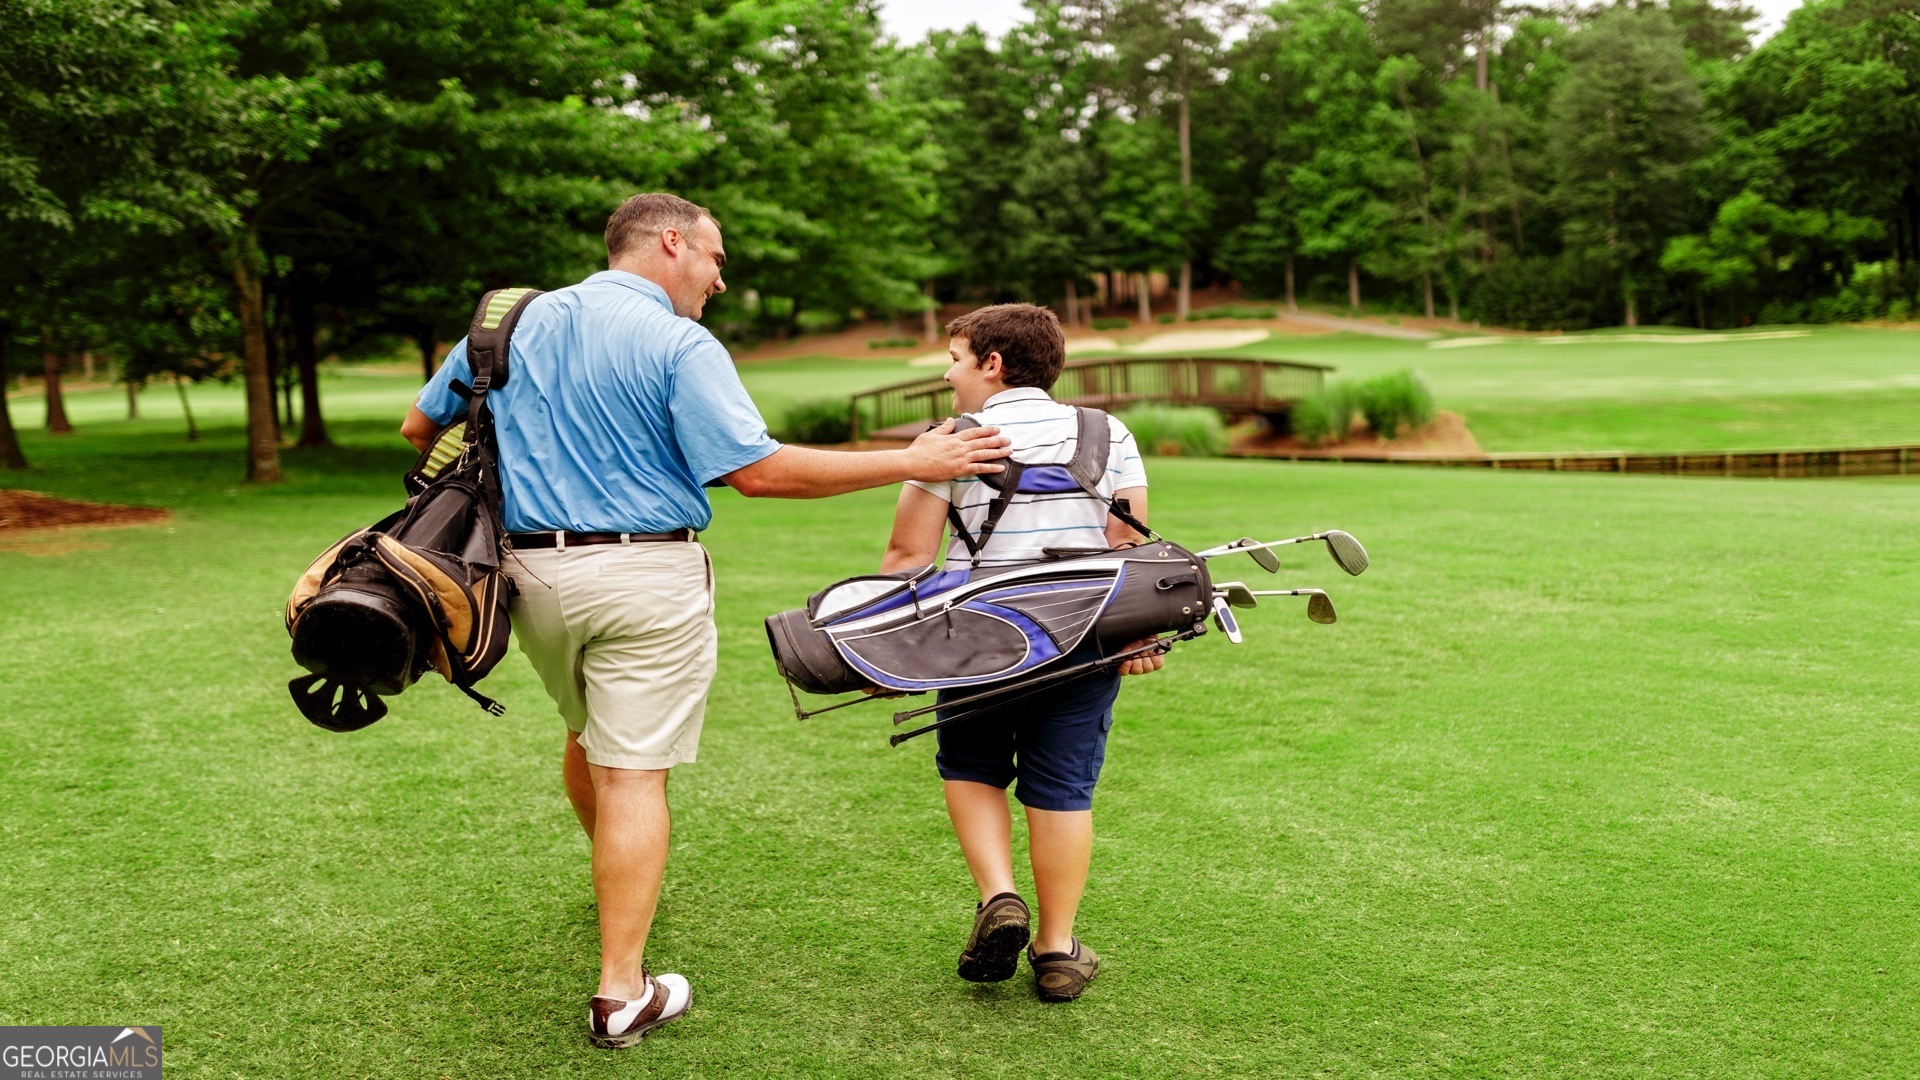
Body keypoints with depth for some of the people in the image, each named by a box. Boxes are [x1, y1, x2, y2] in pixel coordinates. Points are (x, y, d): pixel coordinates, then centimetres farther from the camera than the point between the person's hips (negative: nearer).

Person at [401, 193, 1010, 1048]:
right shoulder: (680, 345, -12)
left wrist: (501, 479, 33)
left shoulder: (516, 322, 8)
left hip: (532, 570, 6)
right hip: (644, 576, -6)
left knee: (587, 736, 26)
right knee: (632, 772, -2)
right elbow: (758, 471, -19)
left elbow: (421, 426, 15)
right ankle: (622, 993, 1)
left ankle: (616, 891, 50)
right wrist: (911, 464, -14)